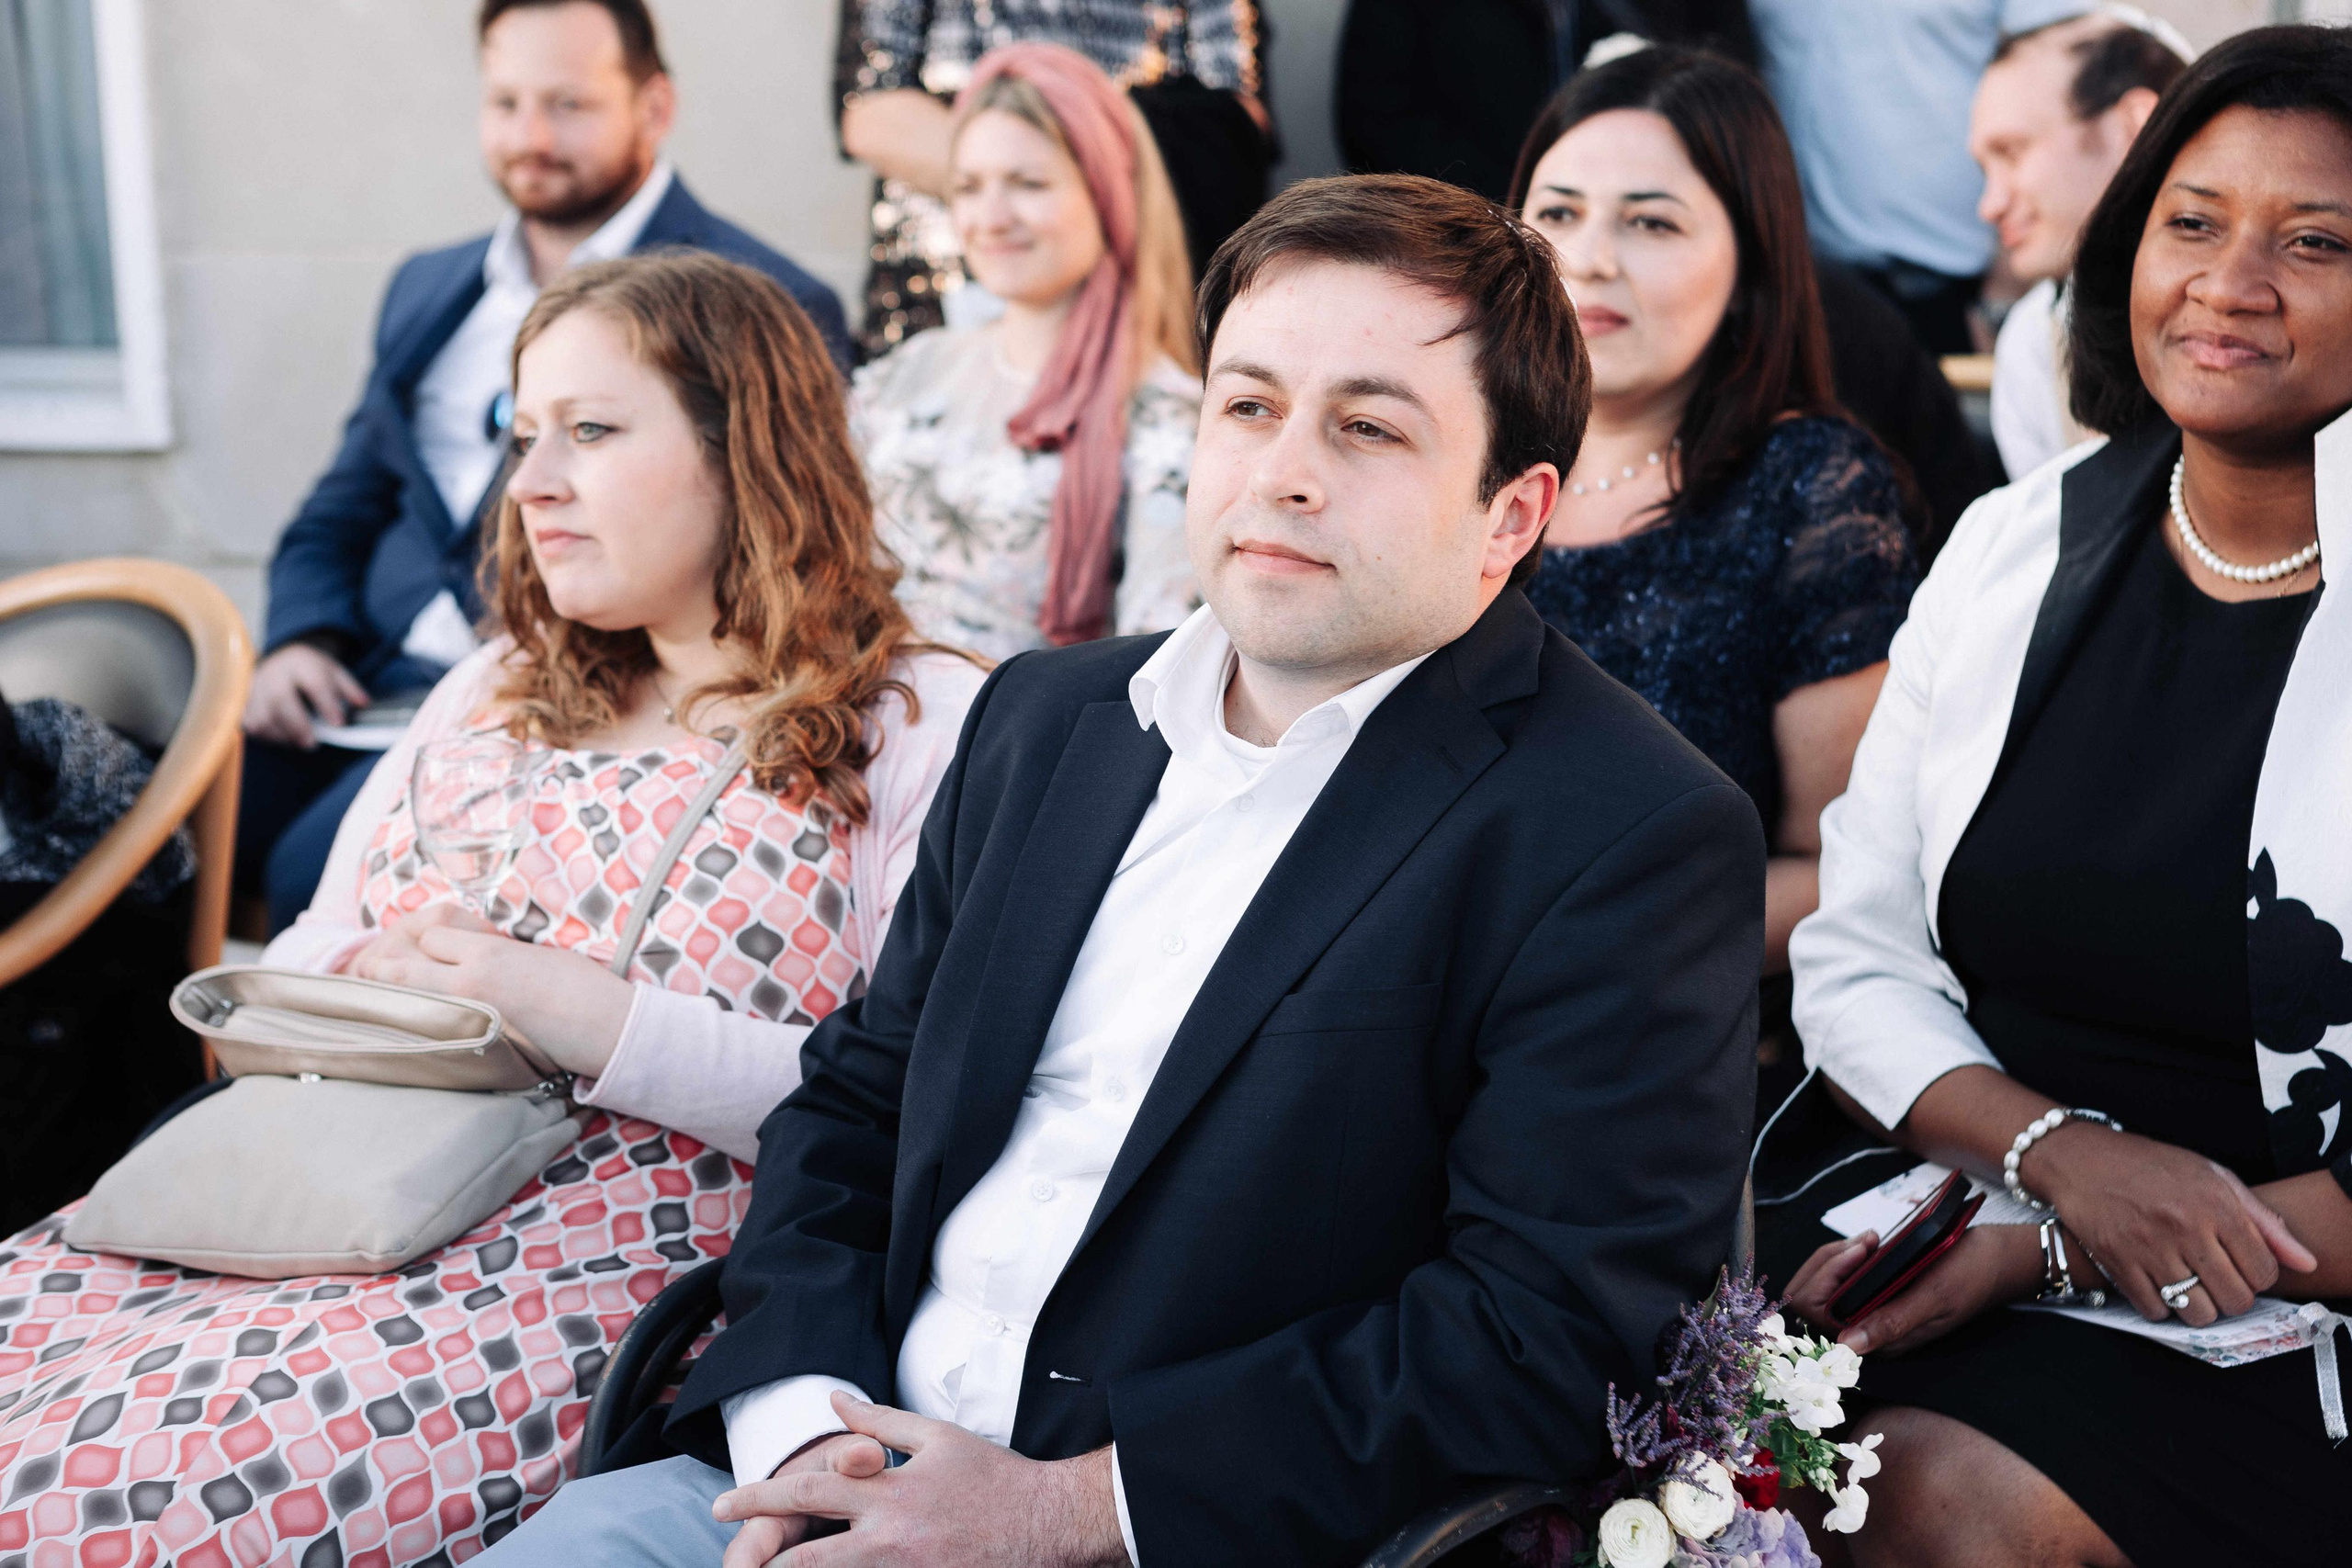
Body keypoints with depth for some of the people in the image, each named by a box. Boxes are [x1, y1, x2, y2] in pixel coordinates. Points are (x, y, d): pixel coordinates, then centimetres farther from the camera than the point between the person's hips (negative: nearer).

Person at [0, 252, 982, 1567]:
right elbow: (301, 962, 23)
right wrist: (358, 988, -1)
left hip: (590, 1277, -6)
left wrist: (611, 1030, -15)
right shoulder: (496, 693, 23)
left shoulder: (924, 724, 2)